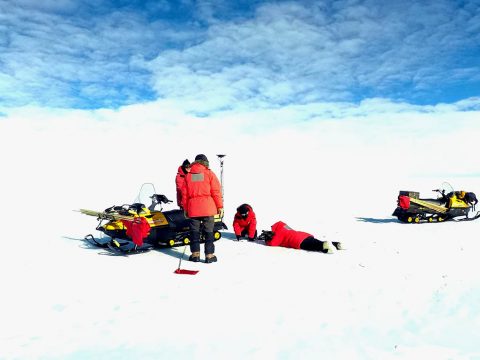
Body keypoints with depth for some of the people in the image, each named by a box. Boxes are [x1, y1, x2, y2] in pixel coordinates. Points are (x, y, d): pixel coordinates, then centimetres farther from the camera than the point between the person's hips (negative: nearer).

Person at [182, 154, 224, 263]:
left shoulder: (188, 175, 10)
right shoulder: (209, 173, 1)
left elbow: (184, 194, 11)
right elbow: (216, 191, -3)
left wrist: (185, 208, 18)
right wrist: (220, 206, 2)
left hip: (193, 208, 3)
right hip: (208, 208, -2)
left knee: (194, 231, 11)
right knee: (208, 231, 3)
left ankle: (195, 254, 12)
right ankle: (209, 255, 4)